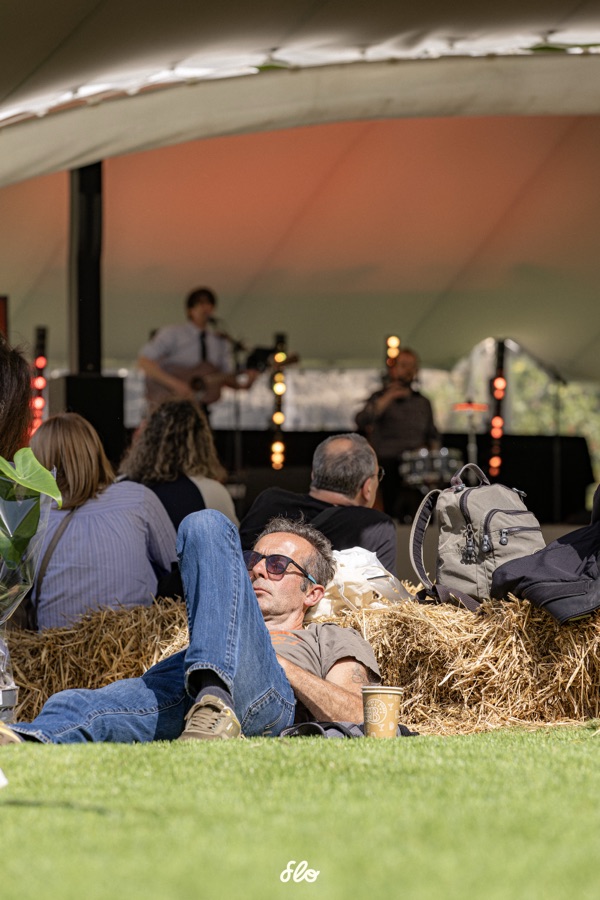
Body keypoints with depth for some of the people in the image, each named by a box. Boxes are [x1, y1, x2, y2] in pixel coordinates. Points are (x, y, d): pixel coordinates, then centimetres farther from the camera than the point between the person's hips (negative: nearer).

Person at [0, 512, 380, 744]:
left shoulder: (332, 639, 35)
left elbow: (356, 717, 11)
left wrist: (279, 664, 2)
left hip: (264, 694, -4)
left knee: (207, 525, -18)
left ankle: (215, 703, -42)